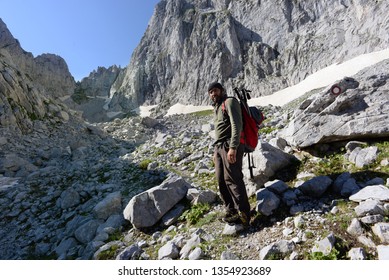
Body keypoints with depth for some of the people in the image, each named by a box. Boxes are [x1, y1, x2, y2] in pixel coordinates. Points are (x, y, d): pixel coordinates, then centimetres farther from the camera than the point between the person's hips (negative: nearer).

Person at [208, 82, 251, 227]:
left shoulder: (230, 102, -1)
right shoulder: (217, 107, 25)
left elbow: (237, 125, -14)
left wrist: (233, 147, -23)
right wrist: (216, 151, 22)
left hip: (230, 146, -8)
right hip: (219, 147, 8)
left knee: (232, 179, -11)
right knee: (221, 181, 6)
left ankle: (243, 214, -5)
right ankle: (231, 210, 15)